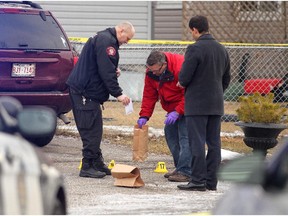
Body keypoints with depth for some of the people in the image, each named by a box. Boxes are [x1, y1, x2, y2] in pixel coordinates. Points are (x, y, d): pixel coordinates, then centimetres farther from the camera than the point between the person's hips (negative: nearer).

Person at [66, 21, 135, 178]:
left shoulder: (104, 39, 19)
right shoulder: (106, 42, -16)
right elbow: (106, 72, -21)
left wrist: (114, 70, 5)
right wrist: (118, 94, -18)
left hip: (84, 90, 11)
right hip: (86, 92, -11)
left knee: (94, 130, 13)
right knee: (91, 130, -9)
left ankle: (97, 164, 18)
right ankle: (88, 167, -7)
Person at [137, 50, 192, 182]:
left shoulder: (180, 67, -29)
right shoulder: (151, 73, -5)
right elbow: (149, 96, 0)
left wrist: (177, 112, -31)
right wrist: (144, 116, -9)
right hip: (173, 108, 8)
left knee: (185, 136, -16)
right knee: (170, 134, 7)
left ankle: (185, 172, -19)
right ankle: (179, 168, 14)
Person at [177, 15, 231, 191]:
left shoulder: (195, 49, -15)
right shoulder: (222, 49, 10)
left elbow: (185, 77, -17)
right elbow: (227, 78, 16)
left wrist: (182, 82, 5)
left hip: (197, 104, -7)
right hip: (216, 104, 7)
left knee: (197, 143, -4)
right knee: (214, 143, 8)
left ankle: (198, 181, -5)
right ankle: (211, 181, 11)